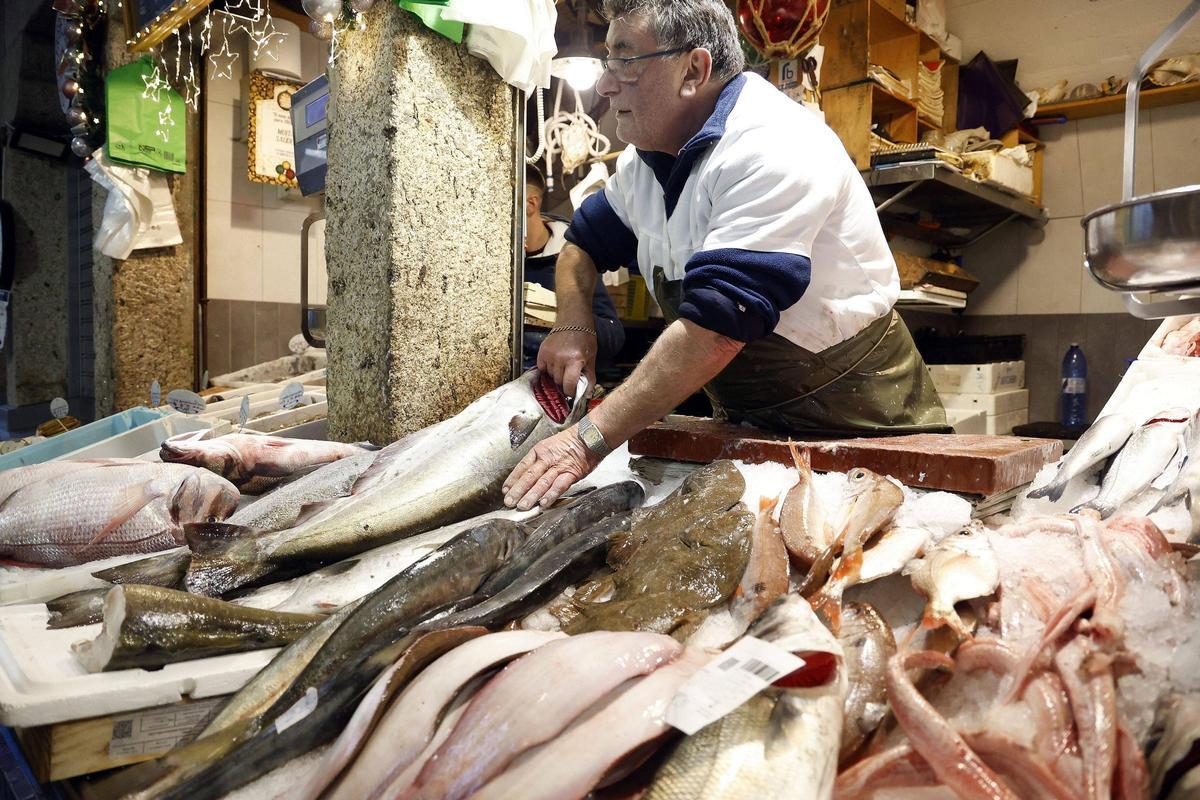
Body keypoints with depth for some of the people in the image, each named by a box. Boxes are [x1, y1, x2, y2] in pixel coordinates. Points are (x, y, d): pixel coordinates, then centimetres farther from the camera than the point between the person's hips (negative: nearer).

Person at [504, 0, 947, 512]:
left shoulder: (775, 149, -25)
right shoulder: (647, 159, 3)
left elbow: (716, 326, -33)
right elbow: (584, 244, 18)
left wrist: (589, 440, -33)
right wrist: (573, 328, -5)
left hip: (858, 421, -6)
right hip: (747, 415, 7)